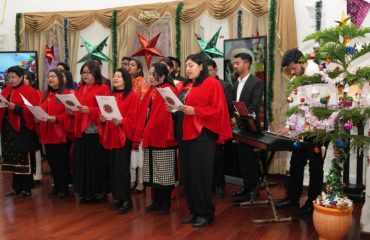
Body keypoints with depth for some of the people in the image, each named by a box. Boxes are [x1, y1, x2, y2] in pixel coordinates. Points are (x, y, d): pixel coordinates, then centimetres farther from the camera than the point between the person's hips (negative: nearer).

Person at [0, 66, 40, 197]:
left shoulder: (29, 91, -5)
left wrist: (15, 107, -24)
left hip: (23, 130, -6)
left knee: (24, 159, -2)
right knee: (13, 158, 10)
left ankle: (27, 188, 8)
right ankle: (16, 187, 20)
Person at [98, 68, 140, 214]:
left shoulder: (133, 96, -4)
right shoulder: (110, 96, 17)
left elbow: (134, 117, -10)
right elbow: (104, 113, 18)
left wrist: (121, 122, -25)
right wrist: (102, 119, -4)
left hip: (123, 136, -6)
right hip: (110, 137, 7)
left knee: (121, 169, -8)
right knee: (113, 168, 7)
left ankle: (127, 200, 1)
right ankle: (118, 197, 17)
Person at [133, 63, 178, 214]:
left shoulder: (170, 91, -10)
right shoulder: (150, 92, 13)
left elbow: (168, 114, -17)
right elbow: (143, 114, 13)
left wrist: (168, 135, -22)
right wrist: (141, 133, 6)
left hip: (163, 138, -7)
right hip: (150, 137, 8)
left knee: (164, 173, 2)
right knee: (153, 172, 14)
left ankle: (165, 203, 14)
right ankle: (156, 201, 25)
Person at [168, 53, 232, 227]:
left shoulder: (211, 84, -5)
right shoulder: (186, 87, 18)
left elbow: (217, 109, -13)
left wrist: (194, 111, -20)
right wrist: (173, 109, 3)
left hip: (202, 136, -8)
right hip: (185, 135, 8)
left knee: (200, 174, -4)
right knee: (187, 175, 8)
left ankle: (206, 213, 9)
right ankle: (194, 211, 19)